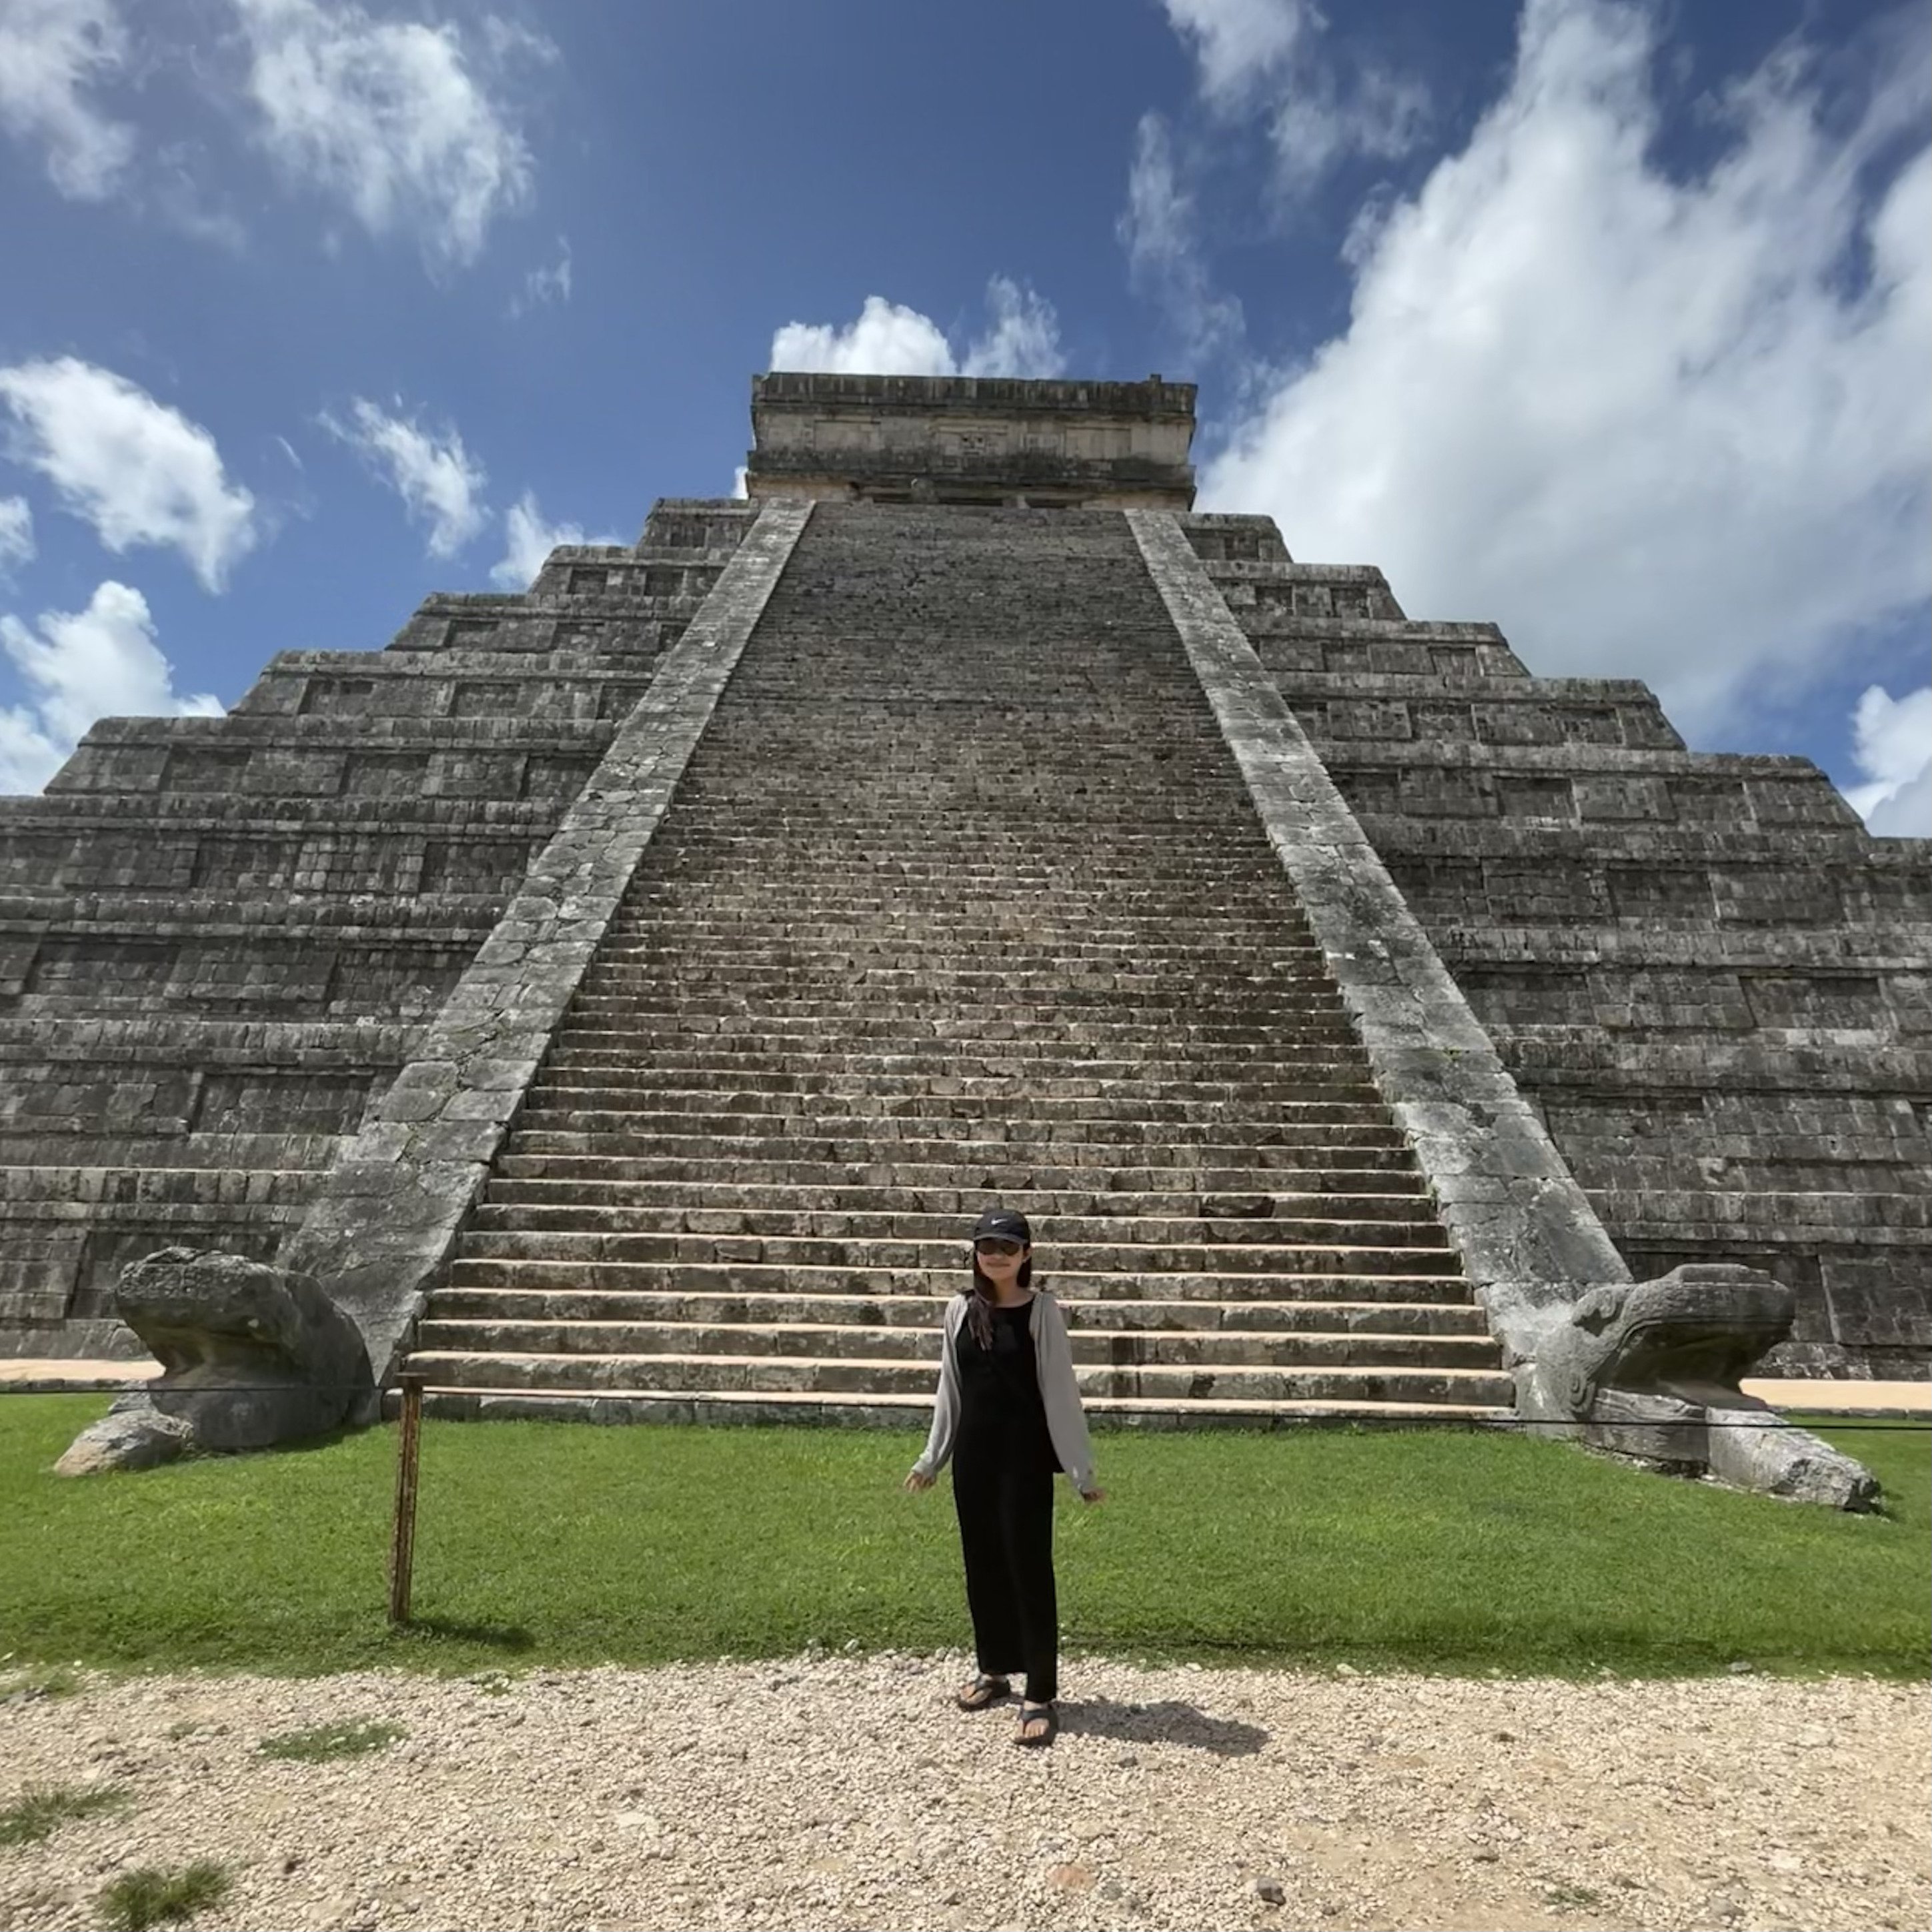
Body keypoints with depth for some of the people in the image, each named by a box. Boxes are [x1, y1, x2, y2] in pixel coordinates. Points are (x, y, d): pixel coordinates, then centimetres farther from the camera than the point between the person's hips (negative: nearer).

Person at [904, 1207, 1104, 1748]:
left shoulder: (1042, 1311, -10)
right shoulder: (961, 1309, 1)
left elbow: (1060, 1391, -8)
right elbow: (950, 1390, 9)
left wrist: (1081, 1468, -8)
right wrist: (930, 1458, 13)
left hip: (1025, 1455, -4)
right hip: (972, 1454, 5)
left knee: (1029, 1567, 1)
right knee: (982, 1563, 16)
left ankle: (1041, 1696, 13)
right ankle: (995, 1669, 35)